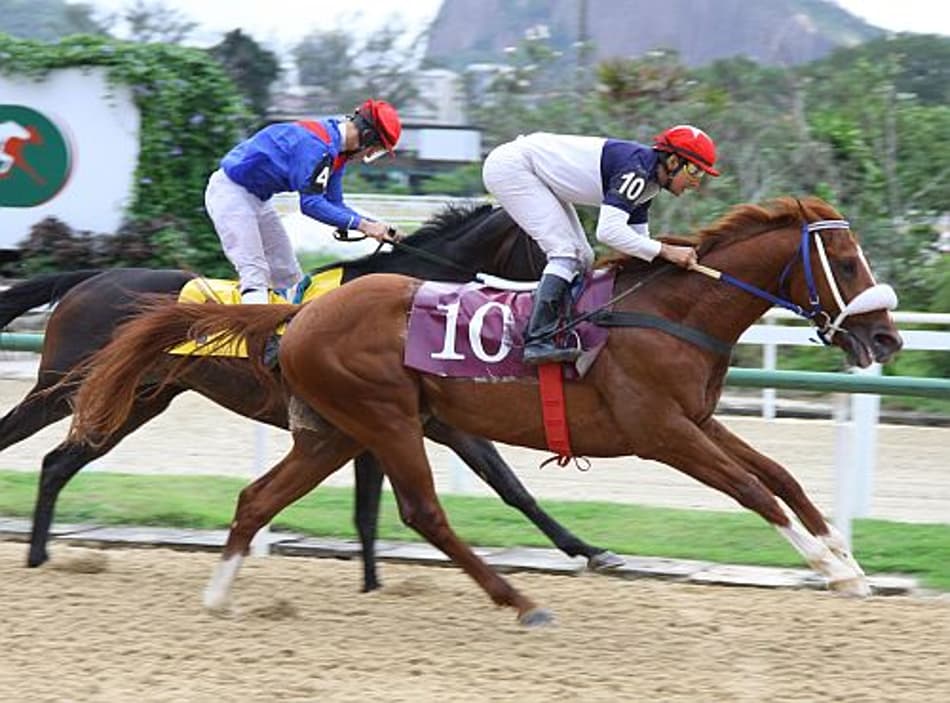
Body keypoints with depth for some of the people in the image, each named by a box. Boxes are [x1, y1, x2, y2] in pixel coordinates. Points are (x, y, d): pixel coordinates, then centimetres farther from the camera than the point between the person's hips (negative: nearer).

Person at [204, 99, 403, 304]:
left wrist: (375, 226, -7)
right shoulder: (316, 144, -28)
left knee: (288, 274, 9)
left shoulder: (336, 148, 3)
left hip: (258, 199, 10)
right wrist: (363, 225, -29)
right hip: (231, 192, -10)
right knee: (254, 271, -20)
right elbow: (311, 203, -30)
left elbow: (334, 204, 7)